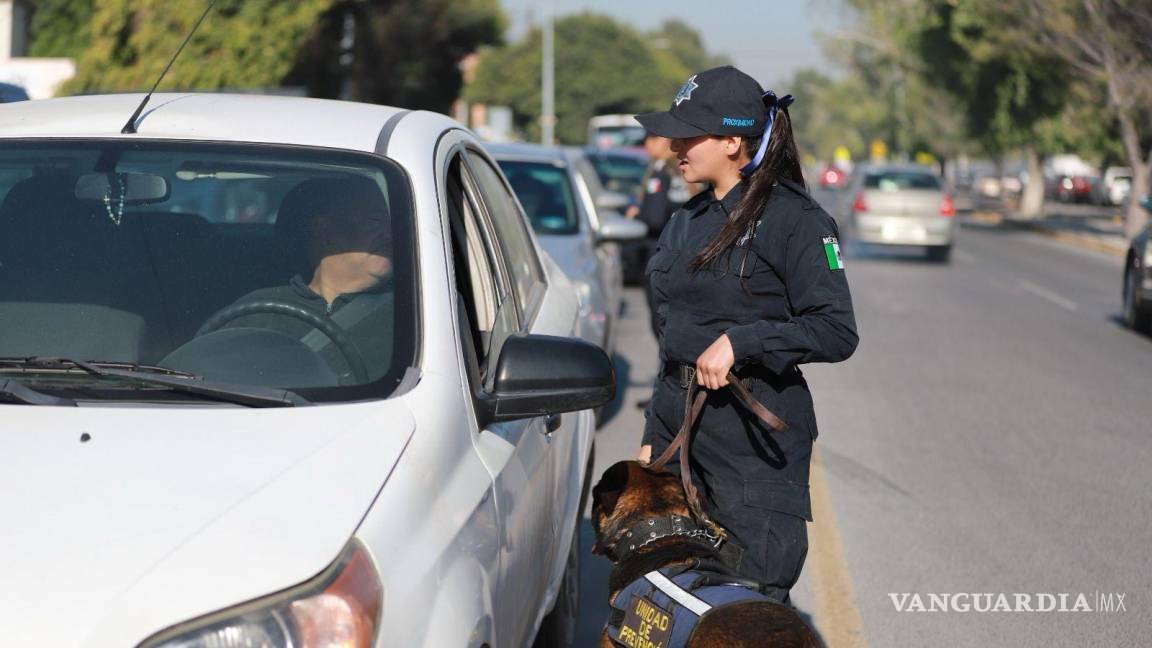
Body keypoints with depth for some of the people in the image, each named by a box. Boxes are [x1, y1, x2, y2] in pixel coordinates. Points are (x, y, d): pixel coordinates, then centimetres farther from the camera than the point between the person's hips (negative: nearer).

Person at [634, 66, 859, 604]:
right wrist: (652, 436, 20)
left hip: (757, 437, -7)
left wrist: (739, 341, -23)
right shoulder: (687, 221, 14)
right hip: (681, 429, 7)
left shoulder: (793, 220, -9)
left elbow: (837, 332, -16)